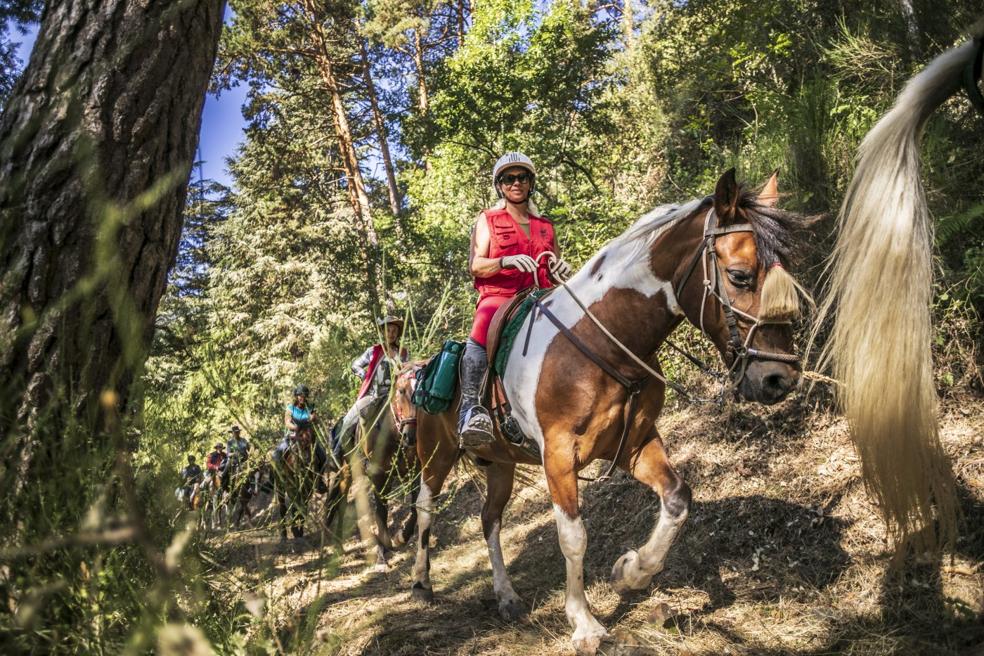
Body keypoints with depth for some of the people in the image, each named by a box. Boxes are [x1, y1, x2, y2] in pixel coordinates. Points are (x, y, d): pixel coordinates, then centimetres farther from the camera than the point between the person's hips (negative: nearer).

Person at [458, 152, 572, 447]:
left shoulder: (545, 226, 23)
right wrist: (505, 261, -18)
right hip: (497, 296, -4)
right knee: (483, 329, -36)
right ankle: (470, 408, -40)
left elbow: (556, 272, 27)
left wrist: (562, 270, 2)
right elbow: (475, 265, 2)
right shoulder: (488, 219, 14)